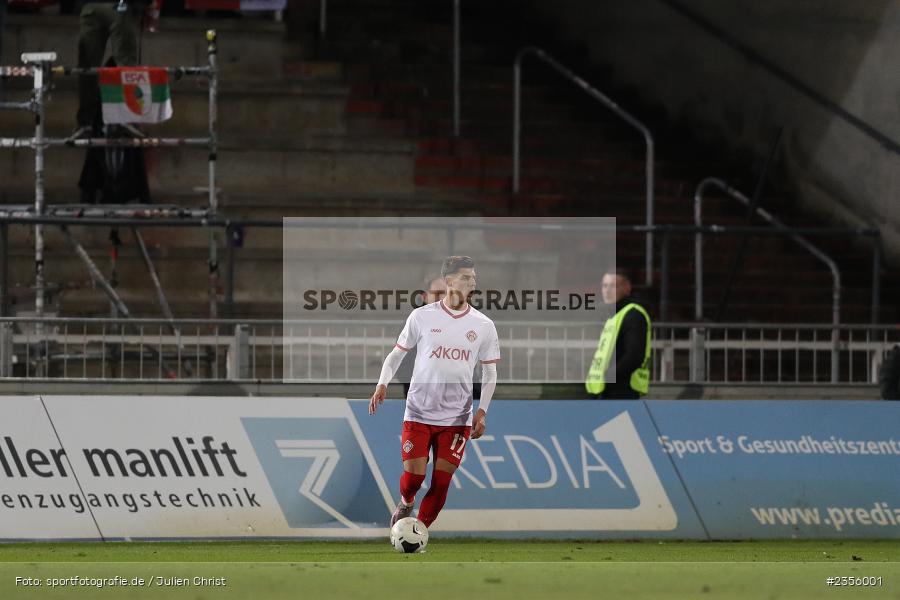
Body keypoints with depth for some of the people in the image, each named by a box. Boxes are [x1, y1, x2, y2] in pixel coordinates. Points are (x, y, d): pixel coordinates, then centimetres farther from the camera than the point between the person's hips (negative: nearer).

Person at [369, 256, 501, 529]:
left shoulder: (484, 326, 1)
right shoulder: (422, 316, -3)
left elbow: (489, 373, 8)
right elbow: (397, 353, 7)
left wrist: (482, 411, -5)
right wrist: (382, 384, -9)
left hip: (457, 418, 1)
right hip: (419, 413, -1)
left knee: (441, 482, -3)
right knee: (413, 477, -4)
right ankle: (406, 503, 32)